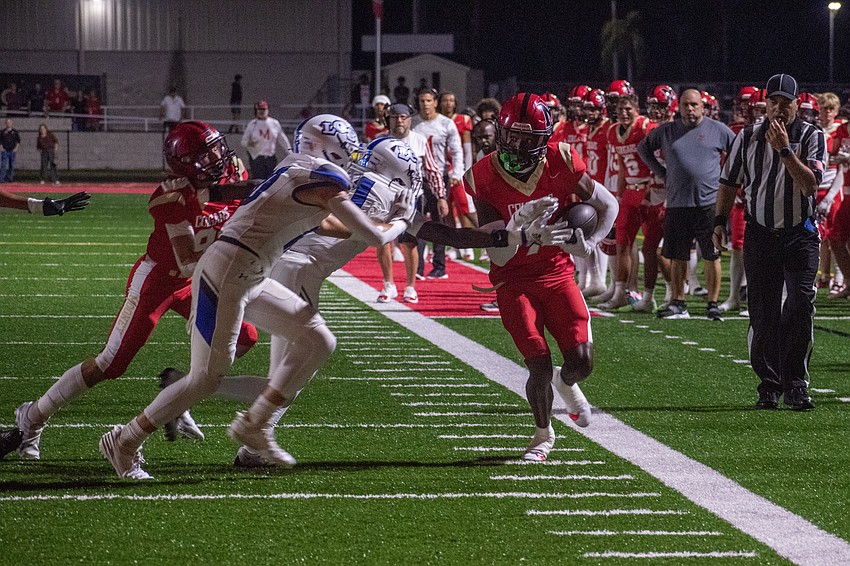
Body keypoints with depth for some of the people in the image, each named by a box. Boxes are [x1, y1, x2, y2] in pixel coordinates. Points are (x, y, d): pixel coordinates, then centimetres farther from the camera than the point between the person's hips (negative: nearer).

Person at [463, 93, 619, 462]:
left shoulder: (560, 164, -11)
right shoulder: (485, 179, -13)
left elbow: (608, 206, 5)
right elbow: (497, 256, -14)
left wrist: (589, 243, -11)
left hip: (557, 274, 2)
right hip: (514, 282, -2)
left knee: (581, 361, -8)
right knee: (539, 366, -10)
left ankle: (566, 384, 31)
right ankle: (543, 435, 18)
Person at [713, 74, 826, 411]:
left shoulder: (811, 137, -1)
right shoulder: (748, 137, 6)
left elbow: (810, 184, -14)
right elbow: (729, 182, 15)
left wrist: (785, 149, -19)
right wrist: (720, 221, 6)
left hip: (800, 235, -2)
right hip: (760, 234, 2)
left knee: (801, 303, -15)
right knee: (763, 314, 2)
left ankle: (795, 384, -9)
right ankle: (769, 386, 12)